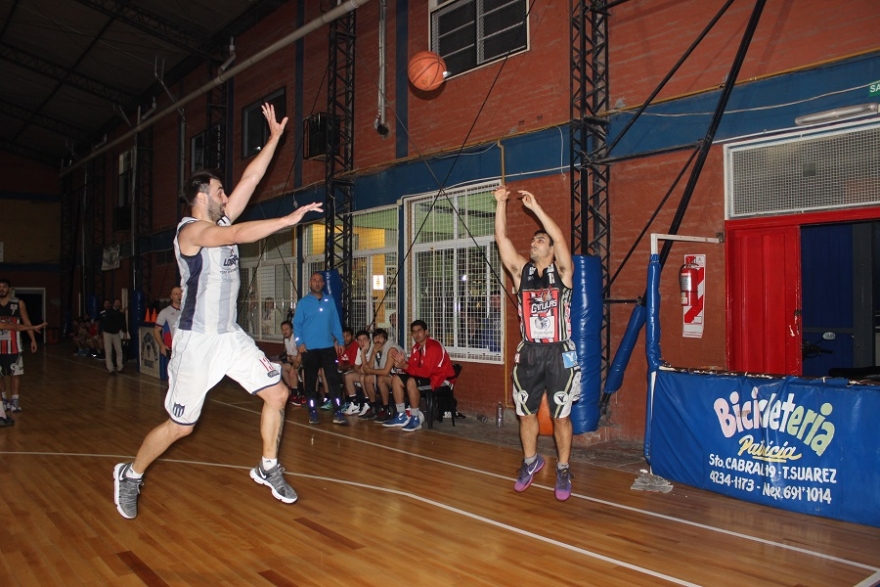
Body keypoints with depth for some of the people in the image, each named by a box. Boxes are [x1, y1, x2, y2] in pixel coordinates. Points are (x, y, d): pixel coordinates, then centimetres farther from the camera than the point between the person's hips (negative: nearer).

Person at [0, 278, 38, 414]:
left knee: (15, 374, 1)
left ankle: (15, 401, 6)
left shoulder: (19, 303, 0)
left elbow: (26, 322, 4)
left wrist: (33, 340, -3)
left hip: (13, 346, -2)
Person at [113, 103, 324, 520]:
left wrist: (274, 137, 4)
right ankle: (131, 475, 28)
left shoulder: (222, 221, 8)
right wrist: (290, 219, -32)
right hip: (197, 341, -7)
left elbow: (250, 180, 6)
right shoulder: (191, 230, -15)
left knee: (277, 393, 2)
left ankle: (268, 468, 19)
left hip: (231, 336, 8)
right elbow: (240, 235, -31)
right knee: (180, 426, 4)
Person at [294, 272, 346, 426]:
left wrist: (339, 340, 5)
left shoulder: (330, 301, 8)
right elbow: (297, 324, -2)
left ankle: (338, 413, -1)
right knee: (310, 381, 7)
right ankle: (313, 412, 19)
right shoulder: (303, 302, 0)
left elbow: (335, 322, 9)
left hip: (328, 347, 2)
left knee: (334, 380, -3)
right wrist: (299, 343, -13)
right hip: (309, 349, -2)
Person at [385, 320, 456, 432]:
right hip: (427, 376, 9)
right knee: (396, 379, -1)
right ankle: (401, 416, 0)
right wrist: (403, 363, -18)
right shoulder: (416, 347, 7)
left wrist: (405, 366, -32)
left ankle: (415, 419, -23)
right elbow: (413, 367, 3)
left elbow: (426, 372, -27)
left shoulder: (434, 347, -21)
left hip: (441, 380, -9)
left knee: (411, 382, -33)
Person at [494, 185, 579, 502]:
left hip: (559, 354, -3)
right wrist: (501, 203, -8)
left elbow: (560, 238, -17)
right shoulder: (521, 270, 7)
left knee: (561, 416, 4)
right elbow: (501, 238, -1)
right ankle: (530, 460, 32)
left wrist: (535, 207, -18)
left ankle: (563, 470, 18)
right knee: (526, 413, 12)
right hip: (528, 353, 3)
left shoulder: (562, 271, -1)